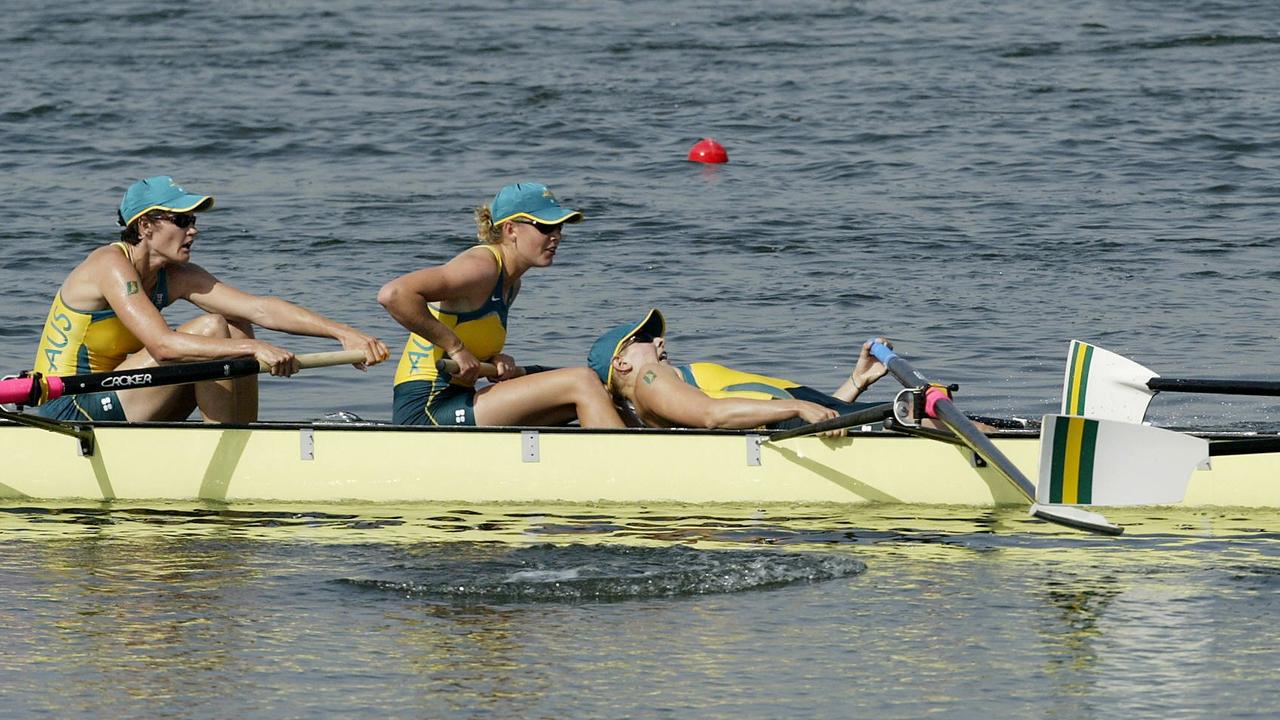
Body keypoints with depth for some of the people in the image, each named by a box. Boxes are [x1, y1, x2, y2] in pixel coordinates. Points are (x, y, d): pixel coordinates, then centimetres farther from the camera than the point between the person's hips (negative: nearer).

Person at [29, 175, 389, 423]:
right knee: (211, 328, -17)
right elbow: (161, 344, -31)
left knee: (235, 329, 4)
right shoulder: (111, 265, -18)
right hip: (70, 412, -9)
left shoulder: (176, 277, 5)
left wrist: (343, 332, -13)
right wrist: (253, 348, -37)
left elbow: (259, 309, -3)